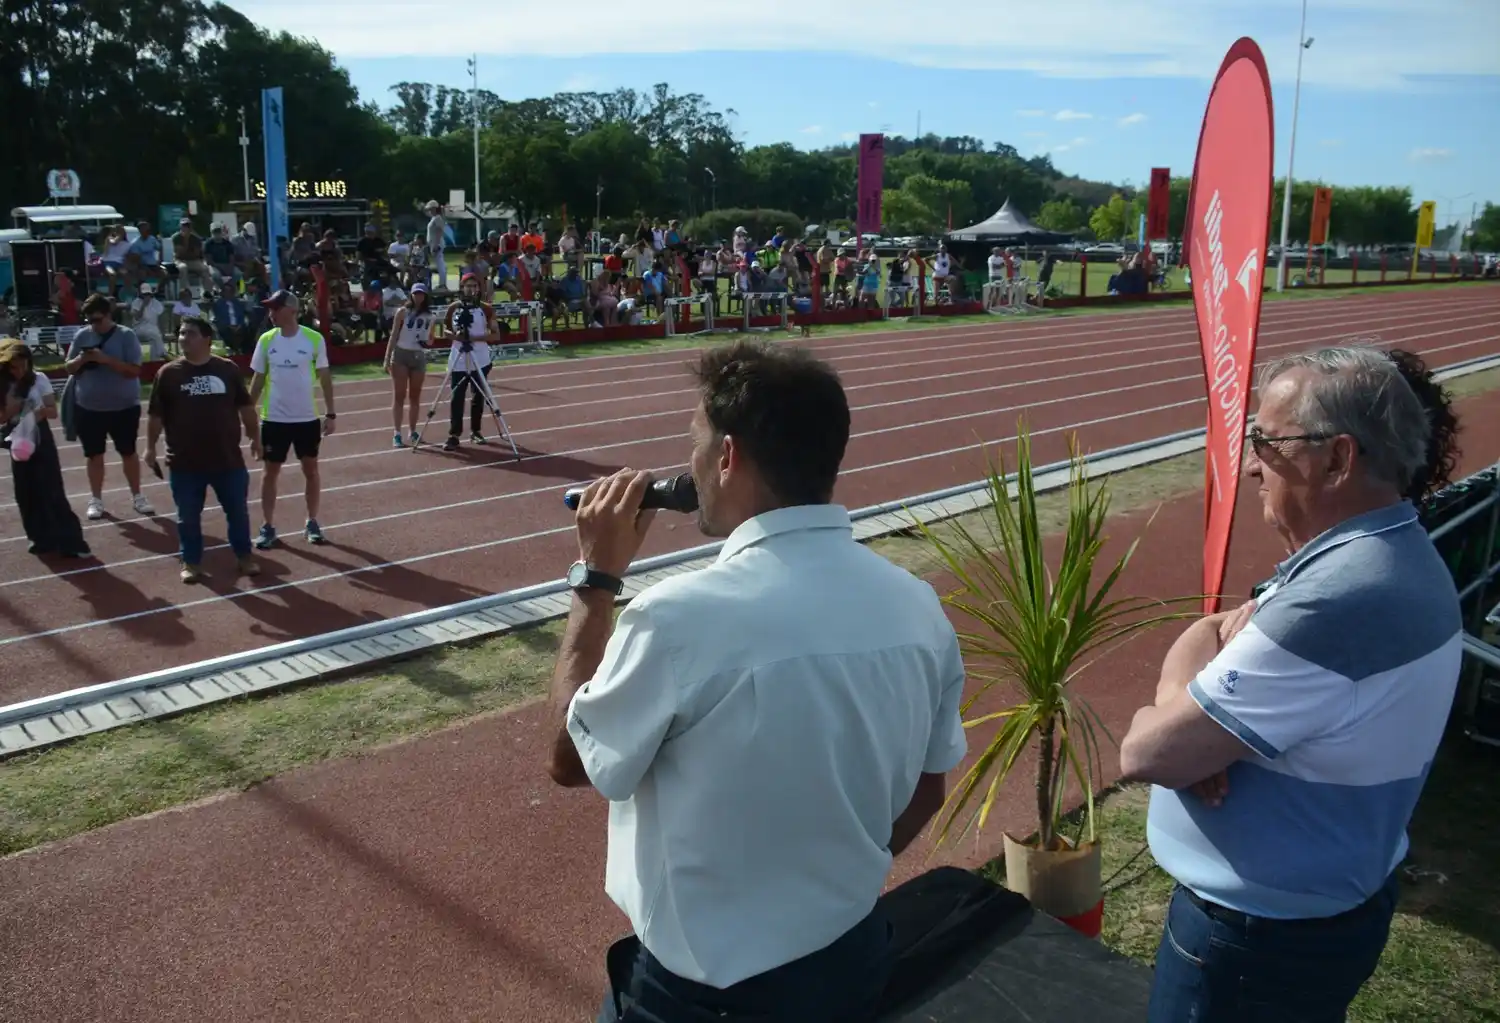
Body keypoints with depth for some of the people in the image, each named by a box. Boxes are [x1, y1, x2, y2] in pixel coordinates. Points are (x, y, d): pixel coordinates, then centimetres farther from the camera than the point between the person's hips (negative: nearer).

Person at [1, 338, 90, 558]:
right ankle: (42, 538, 20)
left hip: (40, 438, -3)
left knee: (52, 491, -5)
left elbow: (53, 411, -5)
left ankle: (71, 542, -2)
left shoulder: (39, 379, -6)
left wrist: (41, 410, -26)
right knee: (26, 494, 7)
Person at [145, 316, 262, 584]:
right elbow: (155, 415, 2)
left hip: (228, 458, 1)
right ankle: (191, 562, 25)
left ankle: (244, 556, 27)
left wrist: (255, 436, 11)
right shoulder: (168, 373, -2)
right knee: (188, 516, 9)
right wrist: (150, 447, 2)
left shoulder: (227, 369, -1)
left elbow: (245, 406, 8)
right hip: (184, 462, 0)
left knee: (238, 511, 10)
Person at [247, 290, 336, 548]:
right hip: (274, 419, 1)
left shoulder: (314, 339, -7)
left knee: (311, 469, 10)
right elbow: (258, 379, 5)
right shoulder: (266, 340, -2)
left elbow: (325, 377, 0)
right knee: (271, 471, 6)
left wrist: (330, 413, -2)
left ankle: (312, 523, 24)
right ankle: (268, 527, 16)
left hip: (307, 418, -1)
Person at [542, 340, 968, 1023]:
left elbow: (568, 757, -10)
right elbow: (924, 795, 3)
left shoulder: (682, 616, -28)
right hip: (858, 958, 5)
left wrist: (596, 578, -5)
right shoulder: (919, 607, -10)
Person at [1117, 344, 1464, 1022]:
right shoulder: (1394, 554, 0)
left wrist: (1173, 709, -8)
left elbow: (1144, 754, -31)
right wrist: (1197, 719, -18)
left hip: (1261, 934, -8)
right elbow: (1209, 635, 2)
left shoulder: (1333, 606, -34)